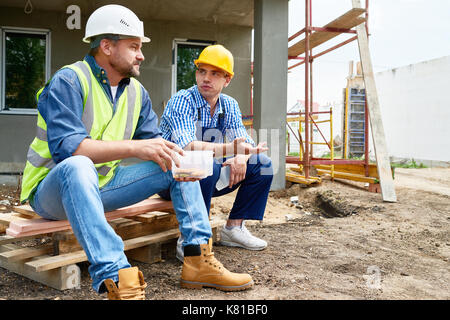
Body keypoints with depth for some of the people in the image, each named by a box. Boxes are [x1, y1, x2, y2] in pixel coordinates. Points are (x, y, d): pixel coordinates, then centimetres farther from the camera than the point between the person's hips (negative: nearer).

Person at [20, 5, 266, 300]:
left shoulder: (137, 92, 6)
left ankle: (198, 260, -12)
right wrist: (135, 147, -34)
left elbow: (154, 141, 1)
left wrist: (179, 158, -21)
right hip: (52, 188, -6)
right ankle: (115, 280, -45)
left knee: (177, 164, -3)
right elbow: (66, 146, -28)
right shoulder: (68, 82, -16)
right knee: (77, 166, -40)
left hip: (103, 186, 7)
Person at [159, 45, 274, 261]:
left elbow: (246, 141, -1)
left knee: (262, 164, -2)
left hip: (208, 178, 7)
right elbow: (186, 146, -33)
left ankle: (233, 228, 0)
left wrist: (241, 157, -25)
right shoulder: (181, 102, -18)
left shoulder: (229, 105, 3)